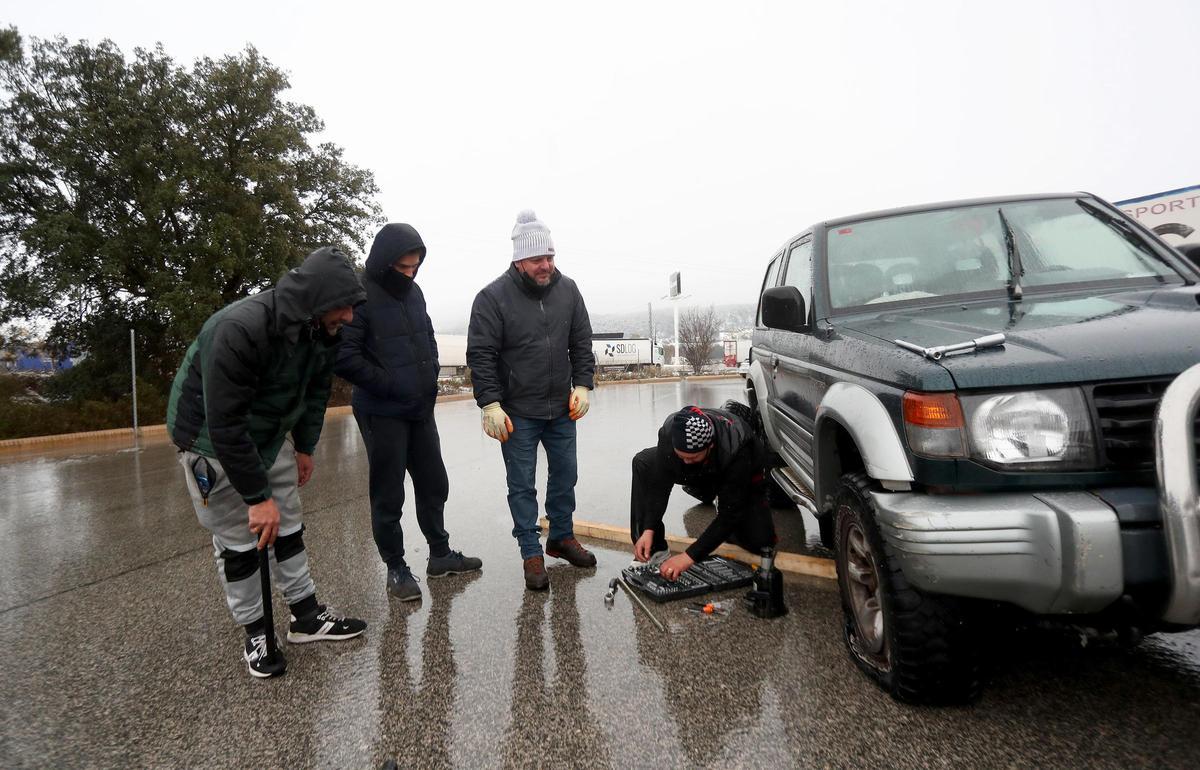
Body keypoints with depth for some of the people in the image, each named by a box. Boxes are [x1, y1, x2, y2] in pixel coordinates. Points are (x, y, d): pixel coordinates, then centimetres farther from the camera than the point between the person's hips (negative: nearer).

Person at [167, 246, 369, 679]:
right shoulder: (239, 331, -37)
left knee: (288, 526, 10)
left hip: (270, 432, 7)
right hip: (212, 441, -6)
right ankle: (255, 634, 17)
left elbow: (316, 388, 5)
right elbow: (224, 426, -34)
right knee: (237, 542, 0)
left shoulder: (322, 330, -15)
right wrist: (258, 496, -28)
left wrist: (305, 446, 6)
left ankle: (307, 617, 23)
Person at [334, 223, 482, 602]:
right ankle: (396, 569, 21)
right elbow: (343, 357, -20)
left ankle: (440, 553, 32)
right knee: (388, 496, 5)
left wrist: (430, 376, 7)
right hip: (382, 413, -7)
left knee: (434, 484, 16)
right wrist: (389, 384, -18)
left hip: (421, 409, 7)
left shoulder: (413, 292, 8)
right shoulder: (361, 296, -15)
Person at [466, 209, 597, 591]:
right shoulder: (493, 297, -12)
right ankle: (531, 554, 19)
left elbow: (581, 342, 8)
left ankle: (562, 537, 35)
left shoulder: (567, 290, 2)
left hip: (562, 409, 5)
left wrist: (582, 385, -1)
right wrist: (490, 403, -17)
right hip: (517, 413, -4)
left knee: (565, 476, 16)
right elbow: (481, 355, -12)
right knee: (522, 485, 5)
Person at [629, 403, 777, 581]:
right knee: (643, 463, -20)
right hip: (699, 473, 3)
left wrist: (689, 556, -45)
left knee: (760, 541, -19)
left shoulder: (737, 451, -44)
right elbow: (660, 484, -24)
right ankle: (653, 551, -17)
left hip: (744, 479, -2)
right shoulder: (669, 432, -35)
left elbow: (730, 515, -40)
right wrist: (648, 530, -34)